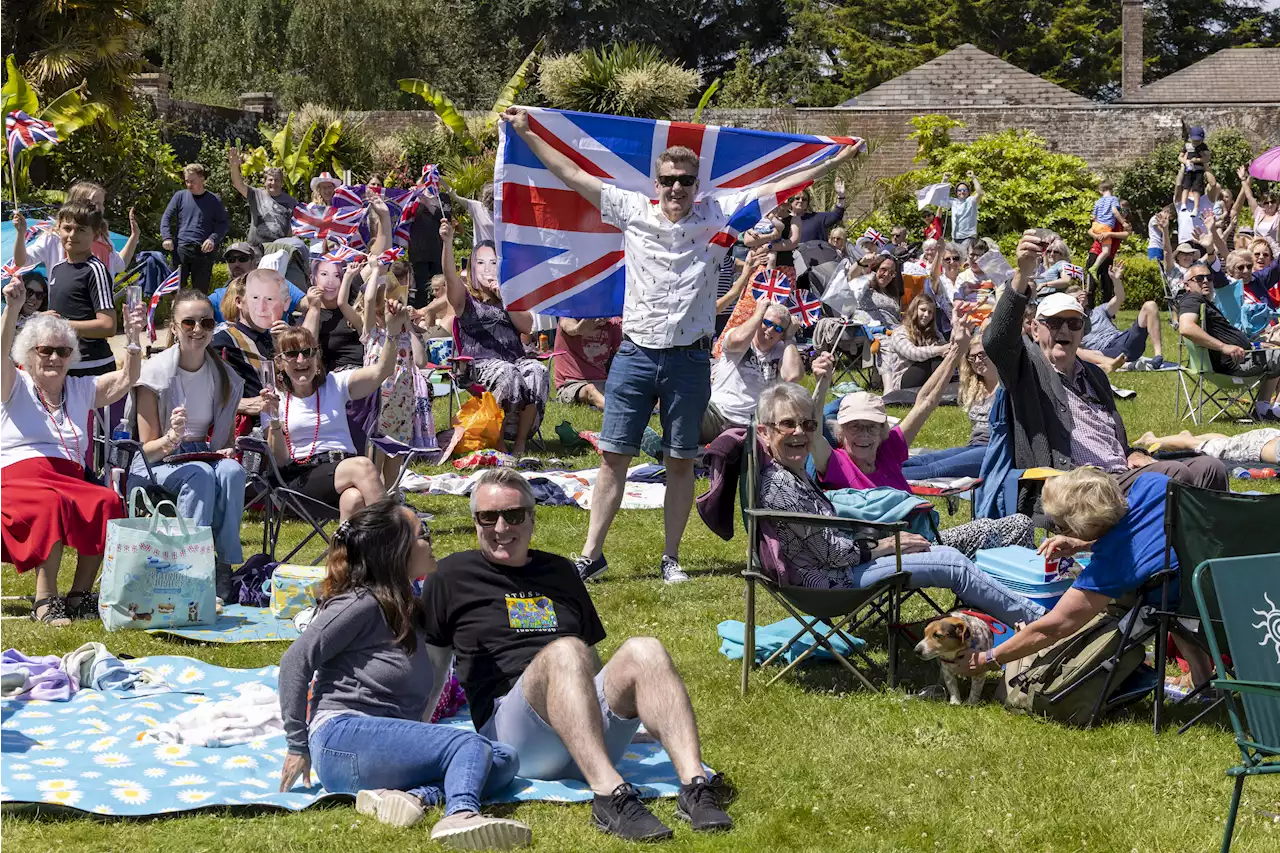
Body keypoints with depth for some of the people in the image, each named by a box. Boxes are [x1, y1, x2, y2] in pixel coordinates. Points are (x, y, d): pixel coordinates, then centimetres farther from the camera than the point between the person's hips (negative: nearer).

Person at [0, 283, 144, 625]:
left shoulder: (80, 390, 24)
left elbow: (126, 380, 13)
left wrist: (133, 339, -4)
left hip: (71, 479, 4)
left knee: (108, 503, -30)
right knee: (51, 504, -39)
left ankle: (79, 595, -23)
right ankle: (45, 601, -33)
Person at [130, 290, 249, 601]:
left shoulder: (225, 376, 4)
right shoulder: (155, 372, -10)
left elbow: (229, 436, 16)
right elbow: (147, 448, -10)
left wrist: (228, 451, -8)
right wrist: (172, 438, -32)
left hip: (207, 456, 4)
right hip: (158, 463, -4)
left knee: (233, 472, -31)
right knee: (200, 475, -36)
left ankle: (226, 566, -29)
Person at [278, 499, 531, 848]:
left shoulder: (409, 611, 21)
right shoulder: (362, 603, -5)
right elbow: (296, 661, -9)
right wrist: (298, 744, -8)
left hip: (391, 746, 9)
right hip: (343, 738, -9)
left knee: (505, 760, -8)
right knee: (471, 745, -27)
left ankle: (414, 795, -32)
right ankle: (460, 816, -57)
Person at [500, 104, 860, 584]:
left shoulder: (717, 215, 2)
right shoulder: (633, 211, 2)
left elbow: (779, 187, 3)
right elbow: (573, 175, 6)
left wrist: (838, 161, 2)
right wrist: (526, 134, 7)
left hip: (689, 359, 0)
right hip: (636, 355, 0)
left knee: (681, 463, 7)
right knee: (613, 457, 2)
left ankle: (671, 558, 17)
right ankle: (591, 554, 9)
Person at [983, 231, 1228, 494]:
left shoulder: (1094, 375, 31)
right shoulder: (1027, 367, 7)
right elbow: (997, 340, -16)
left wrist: (1133, 455, 11)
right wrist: (1022, 275, -29)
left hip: (1123, 476, 8)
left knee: (1208, 469, -14)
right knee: (1174, 474, -29)